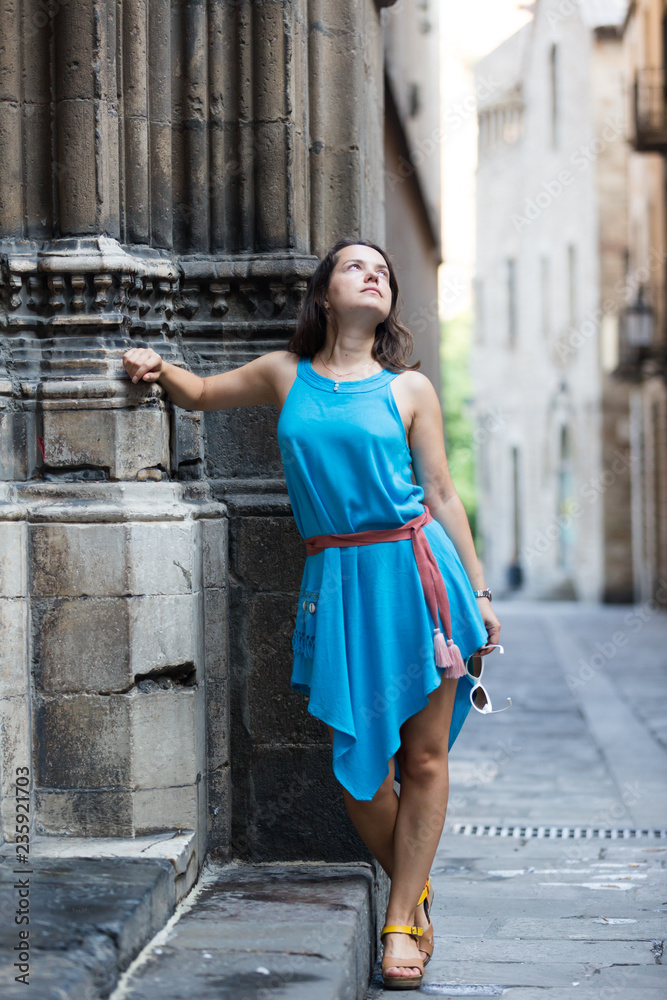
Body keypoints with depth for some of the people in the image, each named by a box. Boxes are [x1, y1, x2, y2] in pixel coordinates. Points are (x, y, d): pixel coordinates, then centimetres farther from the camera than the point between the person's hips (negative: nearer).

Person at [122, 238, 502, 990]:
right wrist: (161, 371, 4)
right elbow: (201, 394, 24)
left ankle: (400, 920, 11)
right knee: (356, 759, 2)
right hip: (336, 581, 1)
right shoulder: (284, 375, 9)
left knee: (424, 757, 1)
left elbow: (441, 494, 7)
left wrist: (478, 590, 5)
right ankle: (414, 890, 25)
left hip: (415, 568, -1)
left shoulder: (407, 389, 5)